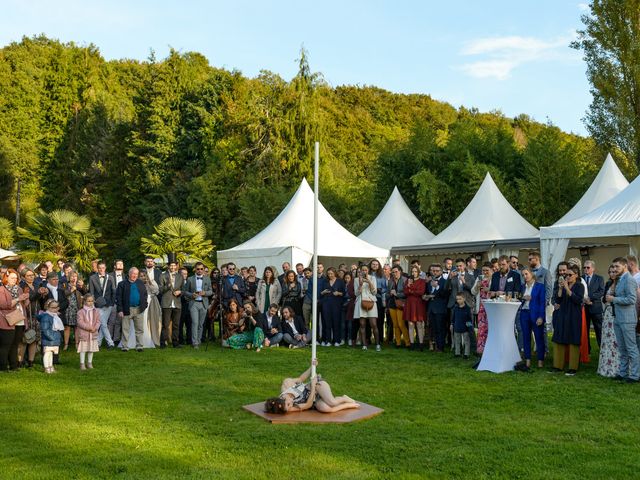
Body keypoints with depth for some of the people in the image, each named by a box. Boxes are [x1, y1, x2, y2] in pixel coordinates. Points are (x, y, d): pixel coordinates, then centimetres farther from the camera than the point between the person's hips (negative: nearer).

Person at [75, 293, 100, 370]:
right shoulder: (81, 312, -7)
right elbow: (80, 322, -14)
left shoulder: (96, 311, 5)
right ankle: (82, 363, 11)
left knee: (91, 349, 11)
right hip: (83, 333, -4)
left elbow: (98, 321, 4)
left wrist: (95, 328, -15)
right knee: (83, 349, 1)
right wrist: (88, 327, -22)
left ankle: (89, 363, 24)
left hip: (93, 333, 4)